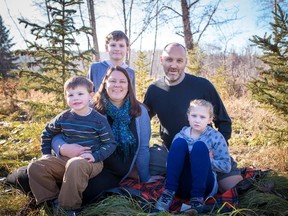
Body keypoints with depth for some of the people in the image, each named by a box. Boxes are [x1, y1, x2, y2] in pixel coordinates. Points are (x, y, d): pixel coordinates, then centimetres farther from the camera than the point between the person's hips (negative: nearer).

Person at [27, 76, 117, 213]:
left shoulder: (99, 120, -6)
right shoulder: (63, 118, 6)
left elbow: (110, 143, -5)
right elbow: (47, 133, 23)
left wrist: (95, 156, -20)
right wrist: (46, 153, 15)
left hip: (90, 161, -5)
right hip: (64, 159, 5)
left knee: (75, 165, -40)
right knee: (35, 167, -11)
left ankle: (68, 206, -23)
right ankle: (52, 200, -2)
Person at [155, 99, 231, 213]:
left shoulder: (216, 137, 0)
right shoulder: (181, 135, 6)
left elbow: (226, 166, -5)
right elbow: (170, 163, 6)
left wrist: (205, 160, -15)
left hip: (204, 187, -2)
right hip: (182, 185, 2)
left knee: (199, 146, -24)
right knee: (179, 143, -19)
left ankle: (198, 198, -27)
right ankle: (169, 192, -25)